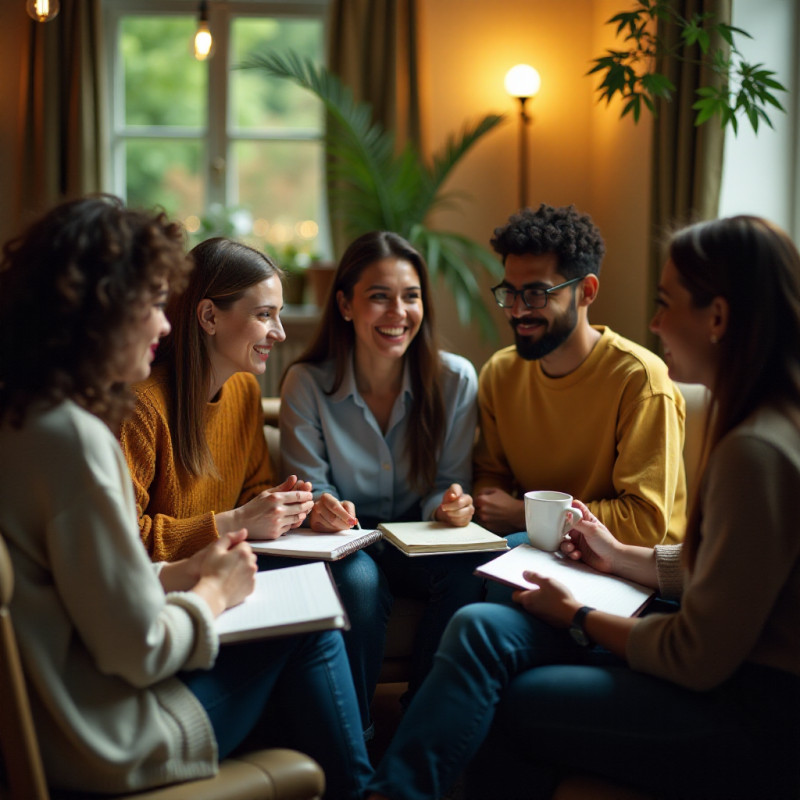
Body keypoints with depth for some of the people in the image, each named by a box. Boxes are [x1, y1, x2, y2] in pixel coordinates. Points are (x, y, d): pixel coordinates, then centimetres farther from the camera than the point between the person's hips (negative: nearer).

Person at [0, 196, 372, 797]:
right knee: (307, 629, 5)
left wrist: (184, 572, 6)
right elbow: (140, 652, -23)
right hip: (107, 746, -8)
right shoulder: (73, 438, -25)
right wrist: (213, 593, -5)